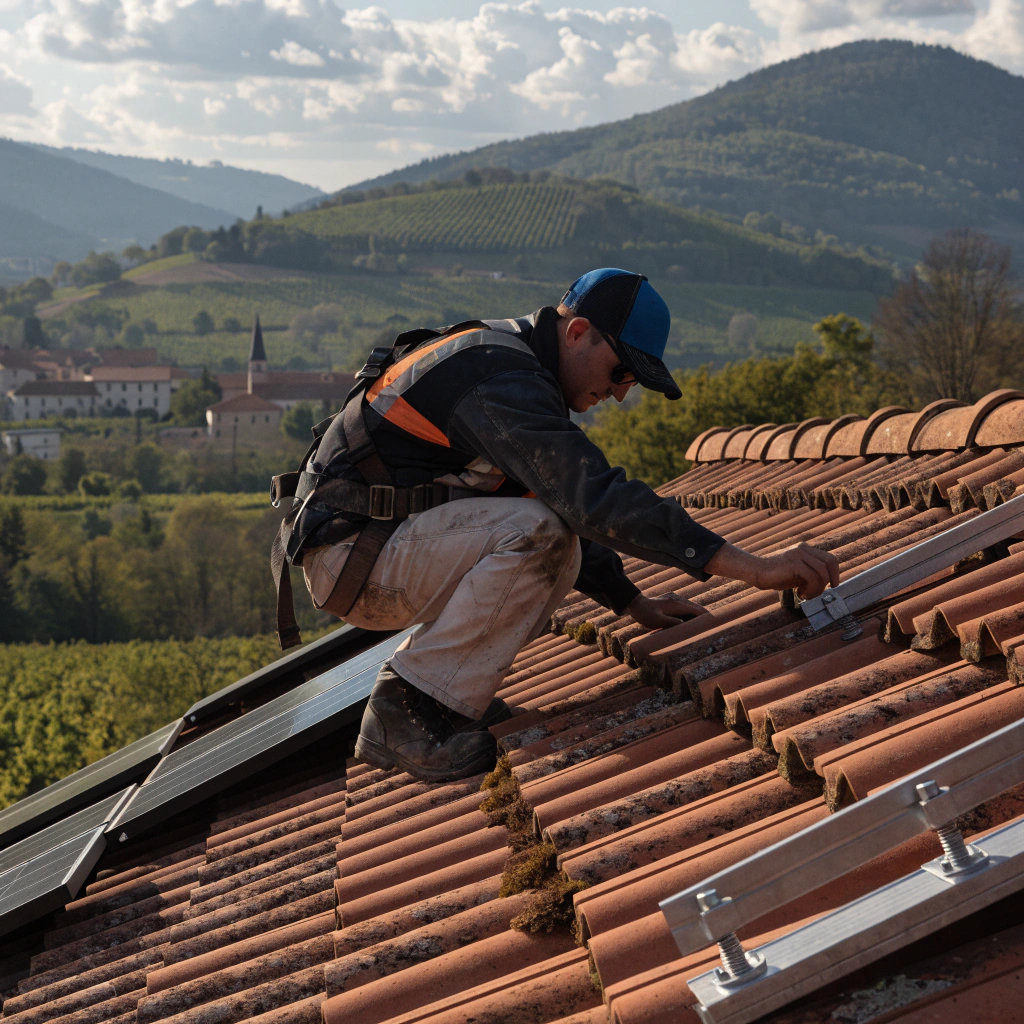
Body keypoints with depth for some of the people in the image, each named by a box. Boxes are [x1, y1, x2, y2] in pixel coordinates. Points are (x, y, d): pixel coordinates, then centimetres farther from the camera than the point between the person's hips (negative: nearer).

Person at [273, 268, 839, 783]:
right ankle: (409, 711, -18)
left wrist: (634, 603, 16)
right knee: (531, 534, -25)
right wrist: (753, 566, -34)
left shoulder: (510, 357, 12)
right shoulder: (499, 379, -21)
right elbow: (598, 498, -32)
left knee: (558, 553, 8)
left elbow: (571, 504, 22)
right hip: (350, 553, -10)